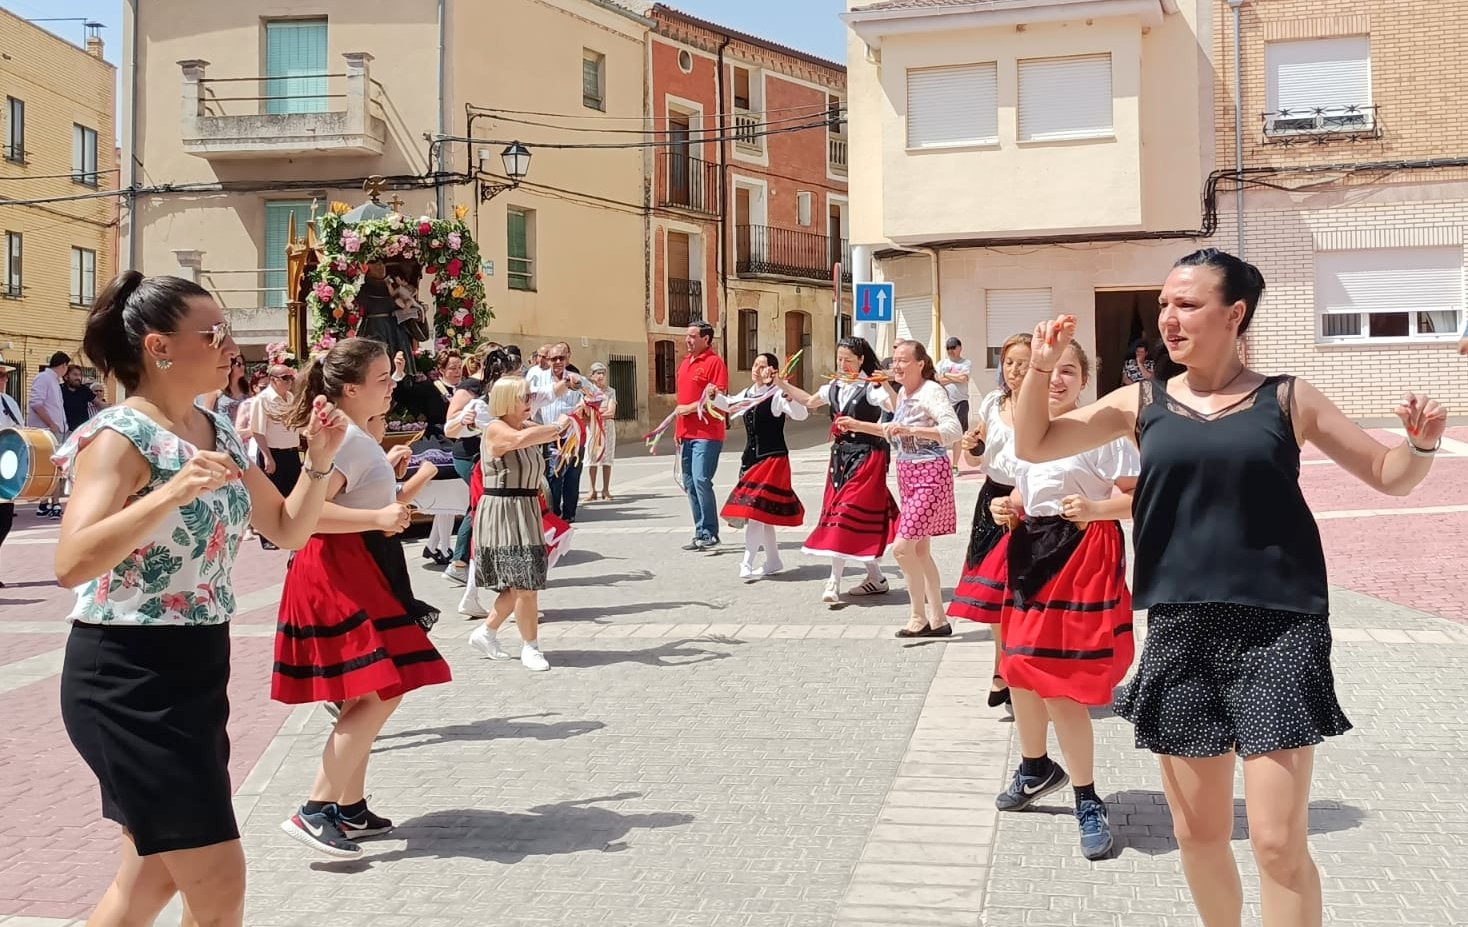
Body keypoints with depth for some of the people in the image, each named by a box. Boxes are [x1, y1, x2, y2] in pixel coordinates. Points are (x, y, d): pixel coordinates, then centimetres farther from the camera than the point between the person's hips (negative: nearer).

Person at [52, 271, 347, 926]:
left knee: (156, 874, 19)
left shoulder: (218, 432, 8)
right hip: (130, 678, -9)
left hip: (197, 668, 9)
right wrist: (172, 492, -36)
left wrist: (319, 461, -2)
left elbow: (288, 531, 14)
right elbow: (71, 565, -28)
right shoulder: (122, 435, -16)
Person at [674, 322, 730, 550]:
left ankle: (709, 534, -5)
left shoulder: (714, 362, -7)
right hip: (686, 434, 9)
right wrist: (678, 429, 20)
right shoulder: (685, 364, 19)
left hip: (706, 433, -9)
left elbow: (719, 397, -15)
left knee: (701, 480, -14)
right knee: (689, 483, 8)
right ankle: (701, 533, 15)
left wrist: (690, 408, -15)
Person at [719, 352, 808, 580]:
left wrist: (785, 392, -39)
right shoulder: (747, 394, 10)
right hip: (750, 458, 8)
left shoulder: (777, 395, -12)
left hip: (773, 458, -8)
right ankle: (773, 561, 25)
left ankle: (747, 564, -14)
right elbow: (728, 405, 29)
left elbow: (801, 414, -26)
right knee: (762, 514, 14)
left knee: (756, 510, -14)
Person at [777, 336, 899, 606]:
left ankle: (834, 581, -6)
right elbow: (810, 401, 27)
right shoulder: (835, 387, 10)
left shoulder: (871, 388, -12)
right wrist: (783, 385, 20)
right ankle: (875, 578, 19)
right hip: (841, 455, 7)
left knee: (847, 514, -10)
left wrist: (886, 385, -38)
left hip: (865, 456, -7)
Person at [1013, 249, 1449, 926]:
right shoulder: (1144, 403, 6)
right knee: (1197, 832, 13)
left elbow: (1389, 475, 8)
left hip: (1277, 631, -2)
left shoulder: (1285, 398, 1)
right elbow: (1033, 445, 9)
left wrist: (1422, 442, -12)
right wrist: (1041, 367, -5)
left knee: (1279, 842, -4)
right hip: (1180, 633, 3)